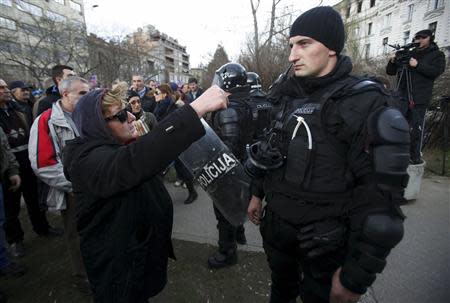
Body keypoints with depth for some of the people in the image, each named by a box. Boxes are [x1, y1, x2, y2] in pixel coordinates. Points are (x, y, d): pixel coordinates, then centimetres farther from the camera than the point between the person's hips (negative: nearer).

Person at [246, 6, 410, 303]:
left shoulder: (365, 106, -18)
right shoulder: (288, 96, 2)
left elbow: (379, 198, -21)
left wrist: (357, 274, -18)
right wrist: (258, 193, 14)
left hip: (323, 238, -5)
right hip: (276, 221, 6)